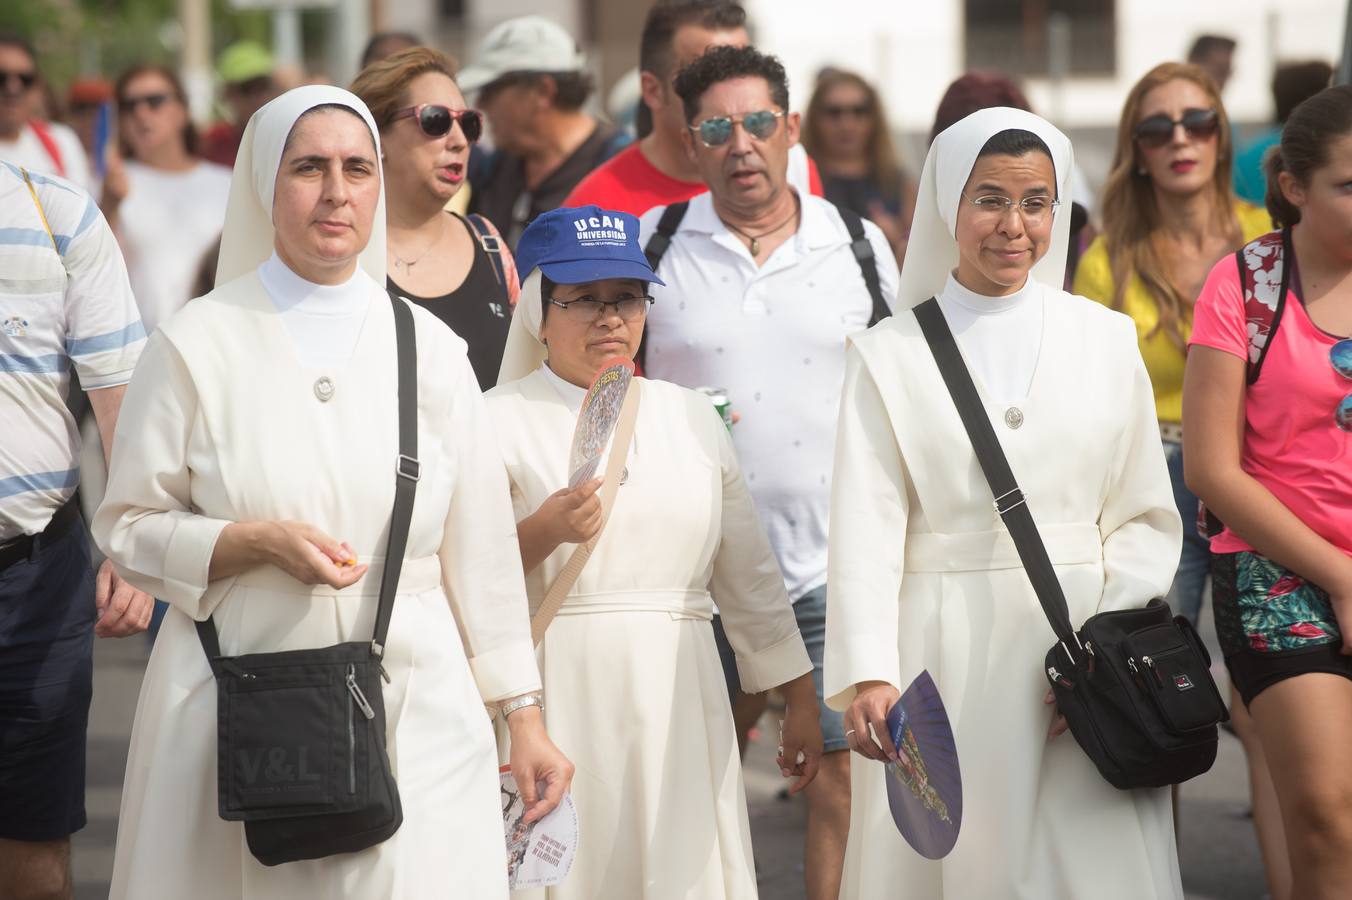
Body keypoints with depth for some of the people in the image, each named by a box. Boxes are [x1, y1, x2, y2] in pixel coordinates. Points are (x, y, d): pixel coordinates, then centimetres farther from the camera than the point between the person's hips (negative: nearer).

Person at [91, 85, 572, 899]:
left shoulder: (429, 349, 6)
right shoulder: (199, 343, 2)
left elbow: (484, 547, 8)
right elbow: (128, 527, 3)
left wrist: (524, 716, 7)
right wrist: (258, 542, -14)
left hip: (415, 711, 1)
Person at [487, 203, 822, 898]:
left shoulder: (691, 417, 14)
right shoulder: (502, 421, 0)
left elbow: (749, 576, 17)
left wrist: (801, 700, 17)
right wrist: (541, 534, -20)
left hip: (678, 706, 4)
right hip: (559, 706, -3)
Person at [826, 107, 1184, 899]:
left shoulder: (1107, 342, 9)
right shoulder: (891, 357, 5)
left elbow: (1146, 519, 7)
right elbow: (866, 529, -5)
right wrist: (868, 676, -18)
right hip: (945, 659, -1)